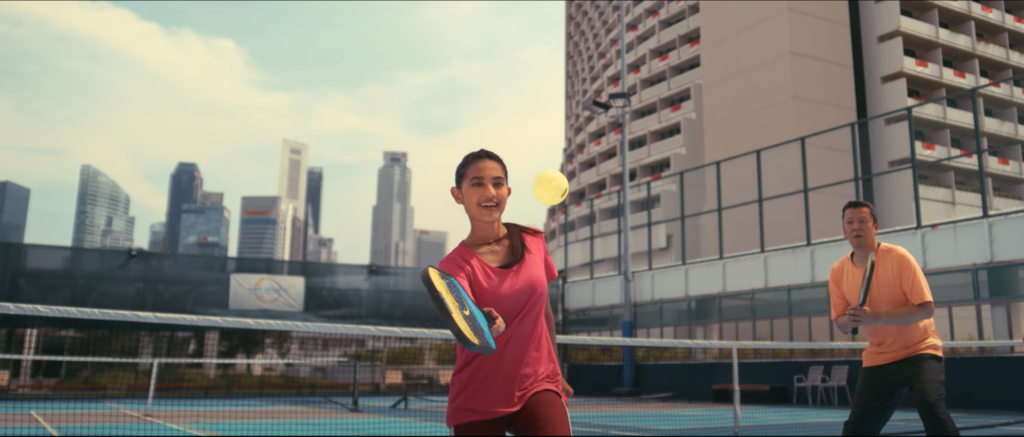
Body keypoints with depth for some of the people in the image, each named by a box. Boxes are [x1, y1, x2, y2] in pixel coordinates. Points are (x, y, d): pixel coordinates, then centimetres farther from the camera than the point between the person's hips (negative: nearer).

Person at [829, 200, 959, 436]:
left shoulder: (898, 257, -14)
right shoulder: (838, 271, -3)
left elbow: (926, 308, -19)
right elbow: (842, 325, 4)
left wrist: (878, 317, -31)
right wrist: (851, 320, -21)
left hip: (919, 349, -3)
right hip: (878, 359, 4)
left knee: (931, 406, -28)